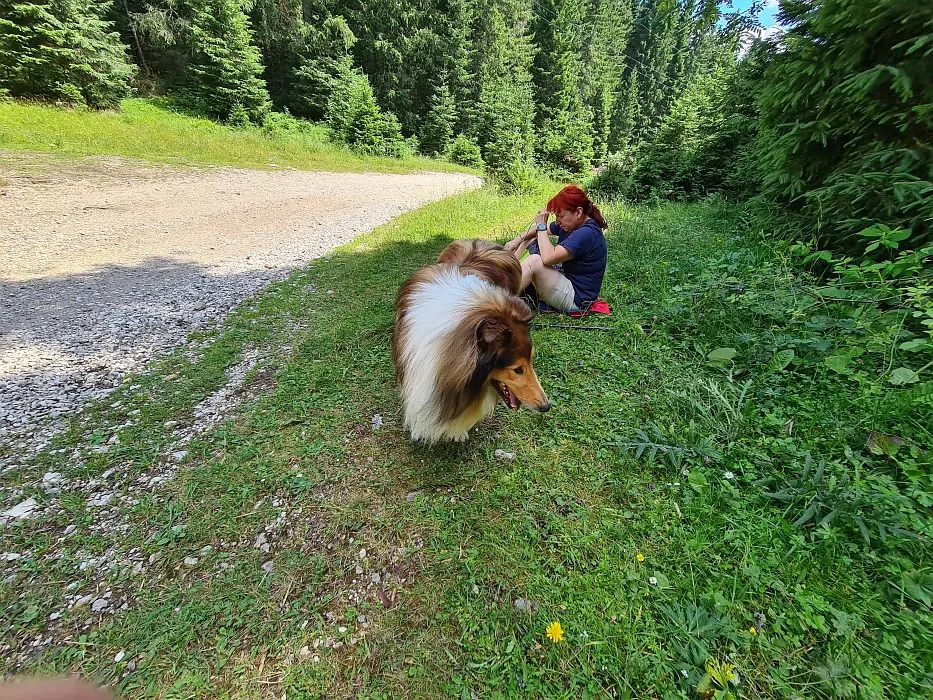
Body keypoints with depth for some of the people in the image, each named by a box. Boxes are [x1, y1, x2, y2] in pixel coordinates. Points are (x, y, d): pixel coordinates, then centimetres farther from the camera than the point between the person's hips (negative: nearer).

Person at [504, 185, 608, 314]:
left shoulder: (587, 233, -24)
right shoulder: (571, 225, 3)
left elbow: (548, 258, -31)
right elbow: (539, 230, 15)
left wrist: (541, 225, -20)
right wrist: (518, 239, -3)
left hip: (575, 299, -10)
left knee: (534, 261, -31)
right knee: (529, 240, 9)